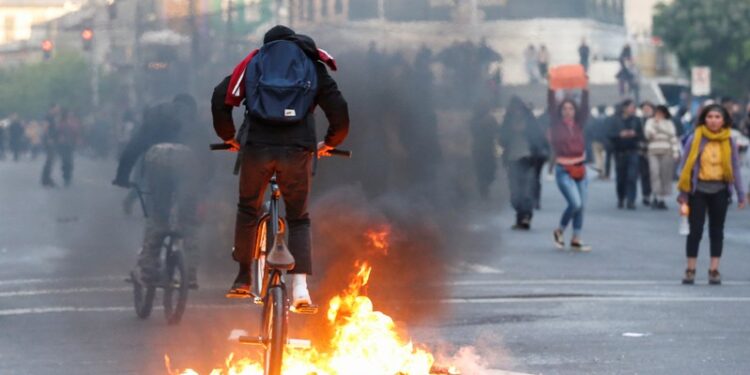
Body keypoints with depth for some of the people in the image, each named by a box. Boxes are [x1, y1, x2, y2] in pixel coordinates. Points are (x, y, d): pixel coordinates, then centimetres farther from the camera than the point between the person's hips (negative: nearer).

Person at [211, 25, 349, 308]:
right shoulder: (314, 67, 17)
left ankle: (243, 278, 26)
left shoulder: (253, 63, 17)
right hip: (297, 149, 0)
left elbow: (220, 100, 8)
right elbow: (340, 113, 13)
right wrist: (329, 144, 30)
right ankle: (300, 287, -4)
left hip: (257, 146, 0)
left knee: (248, 210, 22)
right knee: (299, 219, 12)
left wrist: (228, 137, 22)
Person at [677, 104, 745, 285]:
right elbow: (685, 166, -2)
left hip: (720, 190, 2)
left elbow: (735, 168, 8)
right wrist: (683, 192, -6)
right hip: (698, 190, -2)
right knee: (695, 231, -2)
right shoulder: (695, 139, -5)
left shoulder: (728, 141, 2)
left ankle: (714, 270, 13)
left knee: (717, 231, 7)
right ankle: (690, 270, 7)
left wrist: (740, 194, 5)